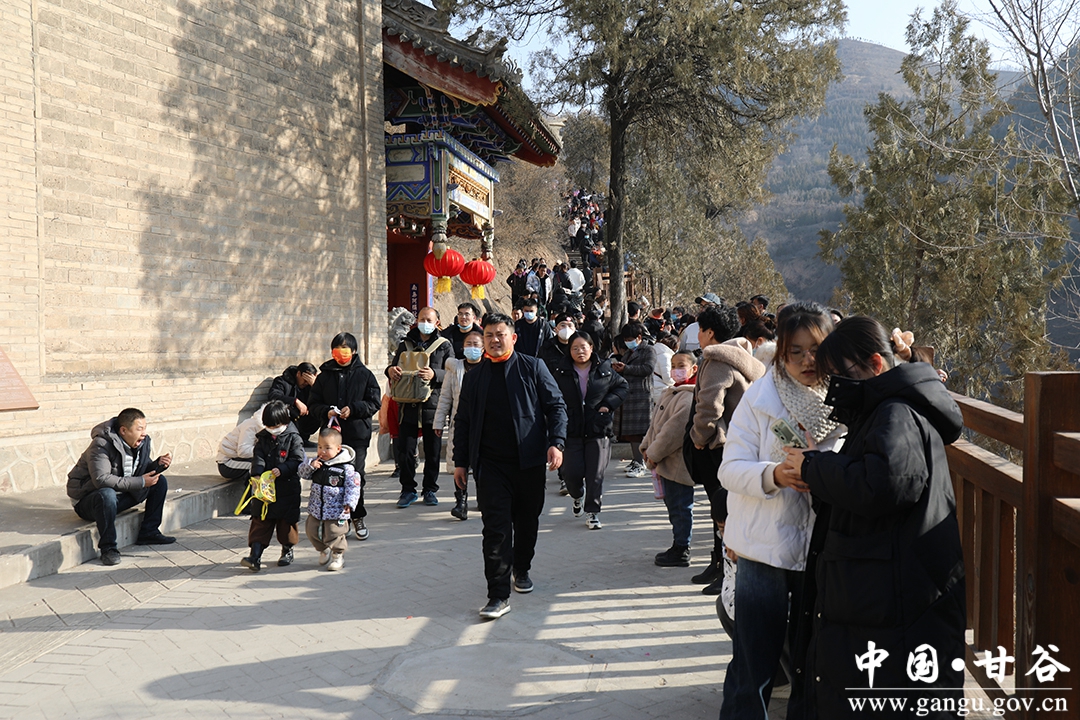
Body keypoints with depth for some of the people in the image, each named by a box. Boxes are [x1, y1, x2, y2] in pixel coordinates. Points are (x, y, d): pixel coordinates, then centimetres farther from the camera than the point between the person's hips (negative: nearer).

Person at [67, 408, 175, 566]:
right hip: (88, 499, -8)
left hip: (122, 495, 8)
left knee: (160, 482, -2)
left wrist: (159, 464, -13)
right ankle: (108, 548, -27)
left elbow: (144, 469, 12)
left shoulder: (142, 442, -1)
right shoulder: (101, 445, -25)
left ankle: (148, 532, 2)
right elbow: (101, 480, -36)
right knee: (107, 495, -41)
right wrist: (140, 482, -34)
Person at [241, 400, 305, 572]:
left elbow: (297, 461, -10)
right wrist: (257, 474, -21)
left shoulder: (293, 438, -6)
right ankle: (255, 556, -1)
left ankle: (287, 550, 29)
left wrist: (281, 470, -25)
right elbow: (258, 458, -3)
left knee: (287, 521, 9)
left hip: (287, 488, -3)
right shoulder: (262, 437, 5)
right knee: (260, 521, 1)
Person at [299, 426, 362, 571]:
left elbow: (352, 487, -14)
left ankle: (338, 556, 26)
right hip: (316, 510, 6)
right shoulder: (316, 461, 3)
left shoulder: (346, 467, -14)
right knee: (312, 531, 15)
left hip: (336, 511, -6)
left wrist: (349, 503, -25)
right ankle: (324, 550, 41)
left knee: (334, 533, 0)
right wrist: (310, 465, -15)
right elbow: (303, 473, 5)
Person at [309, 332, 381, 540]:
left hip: (358, 433, -2)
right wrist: (326, 412, -10)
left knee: (356, 475, 0)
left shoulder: (364, 374, 4)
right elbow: (314, 404, 11)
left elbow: (375, 402, 1)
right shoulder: (324, 376, 10)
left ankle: (358, 516, 14)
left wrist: (353, 409, -13)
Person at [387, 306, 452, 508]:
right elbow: (393, 366, 18)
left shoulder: (444, 346, 7)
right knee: (404, 450, 0)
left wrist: (434, 374, -20)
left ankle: (430, 489, 18)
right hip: (408, 406, 2)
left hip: (433, 406, -2)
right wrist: (391, 370, -6)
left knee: (433, 451, 5)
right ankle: (408, 490, 13)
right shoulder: (405, 344, 15)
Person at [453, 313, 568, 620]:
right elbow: (462, 422, 15)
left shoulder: (533, 368, 3)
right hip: (491, 465, 0)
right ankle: (498, 596, -5)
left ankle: (522, 570, 39)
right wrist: (460, 461, 11)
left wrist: (556, 442, -13)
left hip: (529, 462, 0)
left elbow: (556, 406, 1)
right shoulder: (473, 378, 10)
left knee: (527, 523, 13)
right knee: (496, 528, -7)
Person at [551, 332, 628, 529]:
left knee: (595, 474, 0)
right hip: (571, 430, 0)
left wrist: (609, 403, 0)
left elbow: (623, 386, 14)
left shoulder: (604, 370, 2)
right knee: (572, 473, -1)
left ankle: (592, 512, 12)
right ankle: (578, 496, 33)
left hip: (598, 430, 0)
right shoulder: (560, 372, 0)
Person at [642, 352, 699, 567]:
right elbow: (656, 423, 20)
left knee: (680, 507, -1)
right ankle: (679, 547, 28)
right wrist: (647, 447, 8)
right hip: (667, 461, 10)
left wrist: (655, 454, -18)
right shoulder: (670, 393, 16)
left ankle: (681, 551, 8)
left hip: (678, 462, -10)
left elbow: (675, 429, -23)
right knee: (673, 504, 18)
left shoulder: (689, 397, -18)